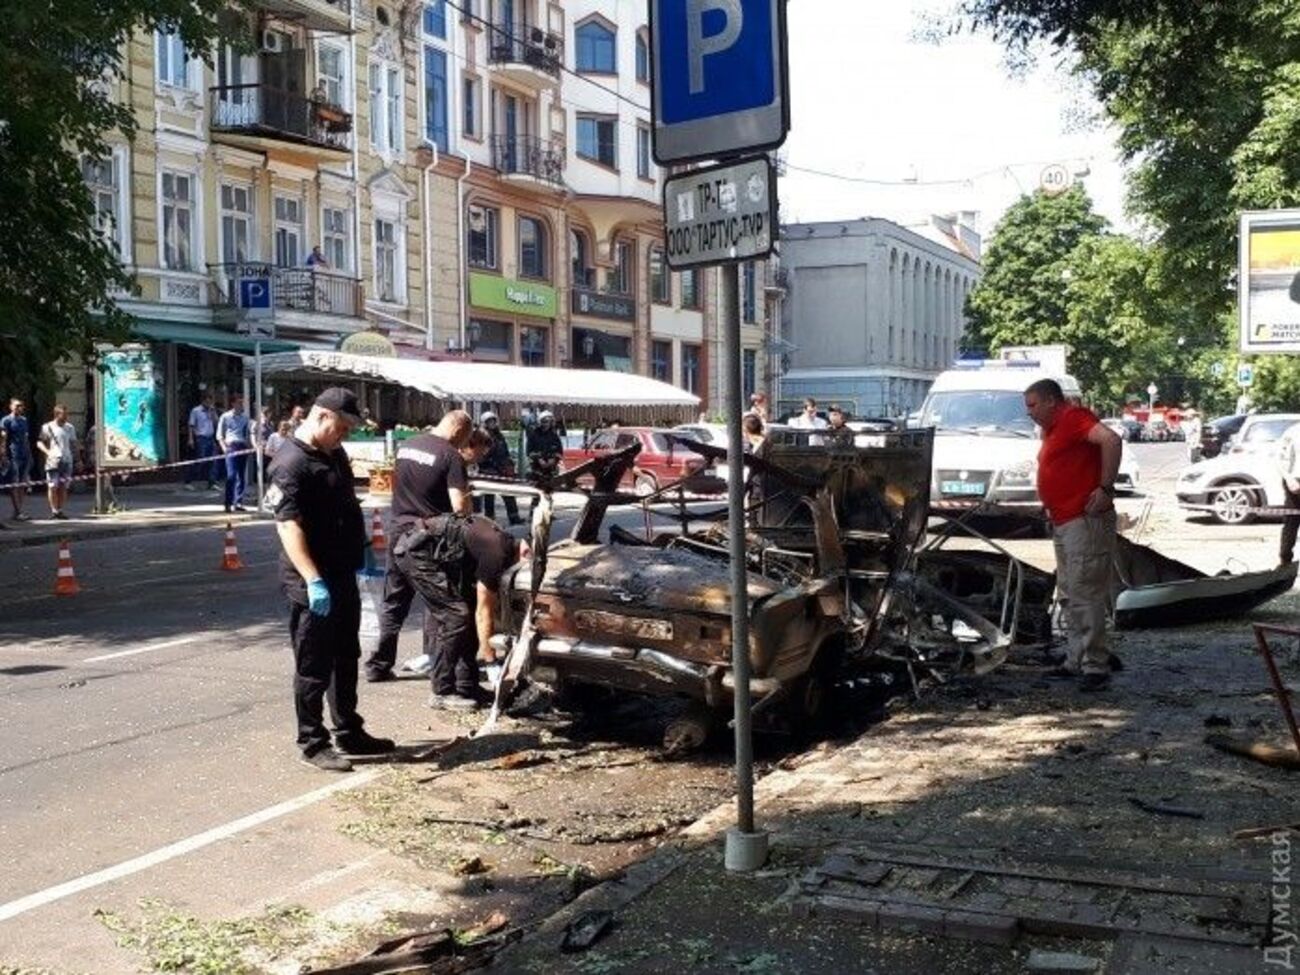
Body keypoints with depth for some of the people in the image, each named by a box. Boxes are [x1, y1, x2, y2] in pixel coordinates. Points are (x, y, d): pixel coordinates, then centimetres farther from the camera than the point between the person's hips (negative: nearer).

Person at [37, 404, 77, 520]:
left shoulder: (70, 428, 12)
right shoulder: (47, 427, 1)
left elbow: (73, 444, 19)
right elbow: (39, 443, 1)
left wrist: (76, 460, 15)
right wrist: (48, 452, -15)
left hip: (67, 461, 3)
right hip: (53, 461, -3)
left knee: (63, 487, 2)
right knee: (53, 486, -3)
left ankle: (60, 510, 8)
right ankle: (54, 510, 3)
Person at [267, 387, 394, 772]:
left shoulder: (334, 454, 10)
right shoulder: (291, 463, -19)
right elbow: (288, 525, -26)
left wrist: (361, 548, 21)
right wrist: (314, 581, -31)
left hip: (343, 575, 10)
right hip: (313, 586, -10)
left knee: (346, 659, 18)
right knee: (314, 667, 2)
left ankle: (349, 733, 30)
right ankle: (313, 743, 13)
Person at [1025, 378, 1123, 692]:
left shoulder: (1073, 417, -12)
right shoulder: (1053, 429, 19)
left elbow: (1111, 440, -27)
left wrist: (1106, 488, -24)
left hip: (1084, 521, -11)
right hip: (1062, 522, 11)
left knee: (1085, 593, -10)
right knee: (1070, 595, 16)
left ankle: (1095, 666, -7)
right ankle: (1076, 660, 24)